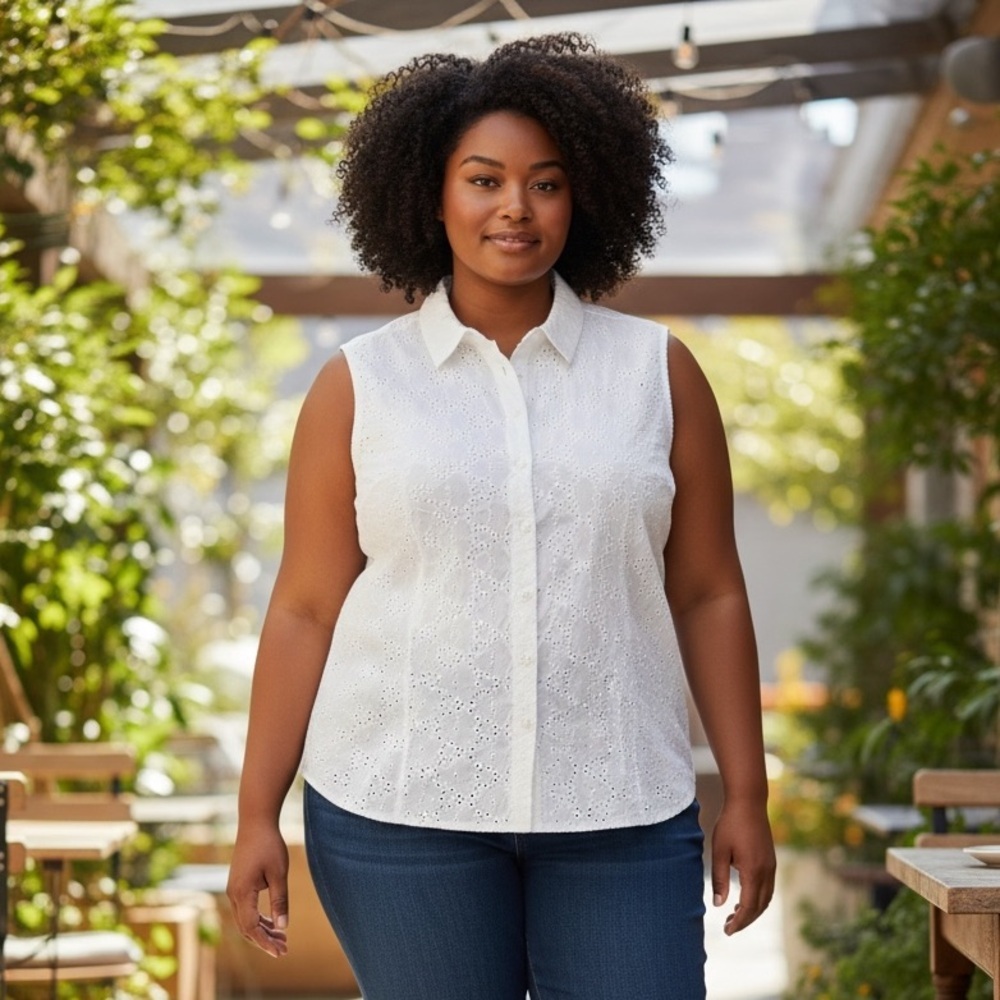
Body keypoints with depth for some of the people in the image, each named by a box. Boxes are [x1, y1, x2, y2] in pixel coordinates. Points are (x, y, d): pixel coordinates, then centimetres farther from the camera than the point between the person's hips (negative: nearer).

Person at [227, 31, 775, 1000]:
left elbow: (708, 594, 7)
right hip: (399, 811, -1)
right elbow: (303, 610, 3)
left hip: (620, 813, 1)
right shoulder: (357, 386, 3)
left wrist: (746, 796, 4)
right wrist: (257, 814, 0)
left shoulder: (658, 372, 6)